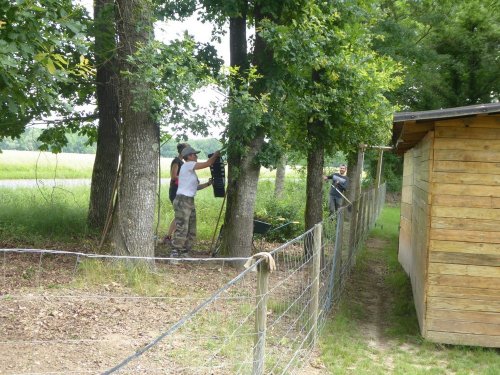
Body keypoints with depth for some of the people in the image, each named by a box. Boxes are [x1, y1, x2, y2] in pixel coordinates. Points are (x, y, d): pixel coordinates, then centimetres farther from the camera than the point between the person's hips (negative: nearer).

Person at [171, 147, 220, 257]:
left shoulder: (191, 169, 19)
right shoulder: (187, 165, -9)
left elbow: (195, 187, 20)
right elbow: (207, 164, -13)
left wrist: (208, 184, 13)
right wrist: (216, 155, 1)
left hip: (190, 202, 10)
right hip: (182, 201, -10)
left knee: (191, 231, 11)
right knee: (181, 229, -13)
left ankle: (184, 253, 17)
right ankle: (174, 254, -10)